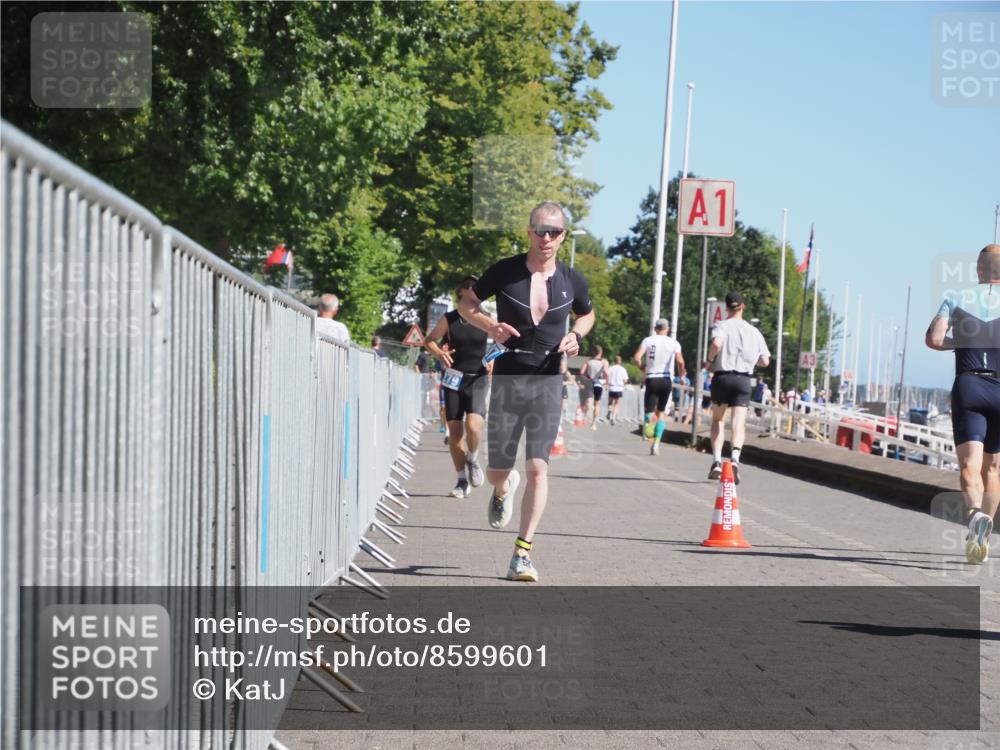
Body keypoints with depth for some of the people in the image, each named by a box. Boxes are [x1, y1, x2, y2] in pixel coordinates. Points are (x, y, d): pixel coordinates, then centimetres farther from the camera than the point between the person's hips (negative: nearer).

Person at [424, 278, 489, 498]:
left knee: (473, 425, -23)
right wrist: (439, 353, -6)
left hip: (477, 380, -2)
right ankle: (462, 480, 16)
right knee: (455, 431, 2)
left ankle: (472, 459, 9)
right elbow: (430, 340, 14)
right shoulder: (449, 319, 2)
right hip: (453, 379, 2)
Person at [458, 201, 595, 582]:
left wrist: (575, 335, 0)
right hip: (507, 378, 0)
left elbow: (588, 314, 22)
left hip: (547, 381, 1)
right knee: (497, 471, 6)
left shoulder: (571, 280, 2)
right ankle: (504, 490, 46)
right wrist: (490, 325, -13)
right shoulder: (505, 271, -5)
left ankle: (523, 553, -5)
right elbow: (466, 304, 7)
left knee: (538, 468, -11)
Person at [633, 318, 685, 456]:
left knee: (649, 409, 3)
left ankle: (648, 419, -35)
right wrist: (682, 375, 8)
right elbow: (680, 362, -9)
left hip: (652, 379, -1)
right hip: (667, 380, 1)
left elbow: (636, 358, -8)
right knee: (661, 411, 15)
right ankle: (656, 443, 8)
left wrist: (643, 367, 11)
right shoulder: (674, 343, 2)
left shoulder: (648, 341, 2)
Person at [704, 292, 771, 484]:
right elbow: (765, 361, 6)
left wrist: (709, 361, -7)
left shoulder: (722, 326, -1)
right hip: (743, 379, 1)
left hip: (722, 376, -1)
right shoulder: (754, 331, 9)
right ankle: (735, 457, -29)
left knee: (718, 419, 15)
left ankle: (716, 460, 4)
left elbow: (716, 343, -24)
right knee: (739, 422, -4)